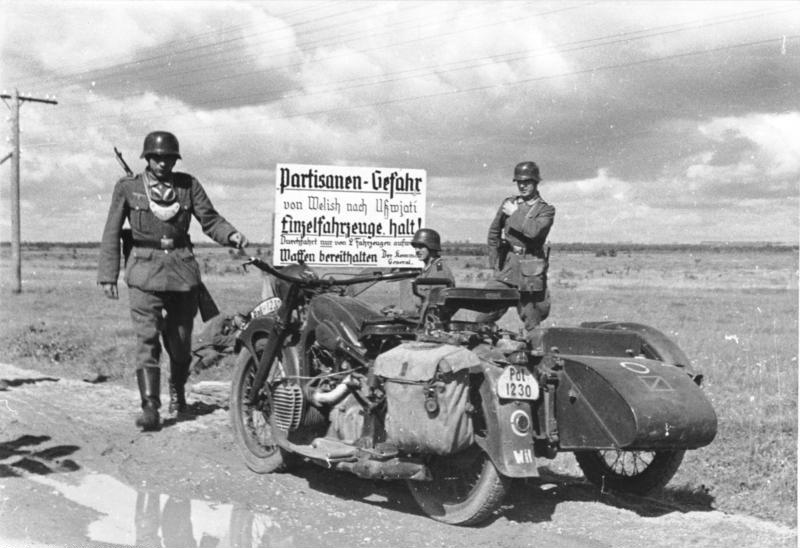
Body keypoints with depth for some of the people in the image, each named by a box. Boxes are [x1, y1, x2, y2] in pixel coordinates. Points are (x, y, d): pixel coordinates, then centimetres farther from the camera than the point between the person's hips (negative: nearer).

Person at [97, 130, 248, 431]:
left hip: (183, 268, 2)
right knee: (147, 339, -12)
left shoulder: (188, 184, 6)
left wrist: (231, 235, -16)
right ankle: (150, 406, -12)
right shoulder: (128, 187, 3)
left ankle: (177, 392, 35)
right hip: (145, 270, -2)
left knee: (180, 339, 9)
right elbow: (112, 232, 5)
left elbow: (210, 219, 5)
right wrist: (108, 275, 1)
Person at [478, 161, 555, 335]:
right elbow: (493, 233, 20)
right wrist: (495, 262, 14)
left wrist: (515, 214, -9)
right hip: (507, 266, 3)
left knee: (532, 320, 3)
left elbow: (534, 231, -19)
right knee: (485, 316, -10)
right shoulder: (508, 203, 11)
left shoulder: (546, 210, 1)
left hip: (531, 272, -3)